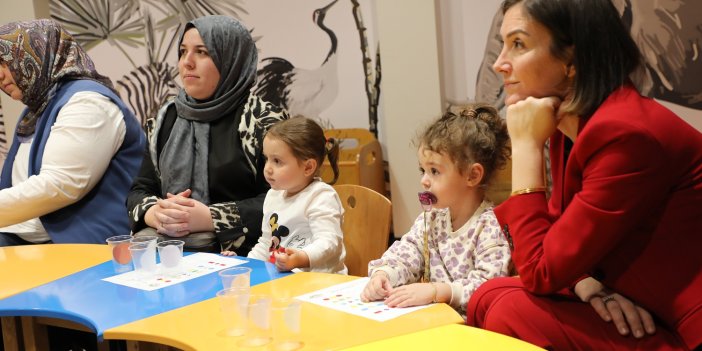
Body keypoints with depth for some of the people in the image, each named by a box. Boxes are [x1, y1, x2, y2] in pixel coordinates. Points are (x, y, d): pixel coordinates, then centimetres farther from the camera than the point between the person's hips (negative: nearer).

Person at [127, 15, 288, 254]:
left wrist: (209, 218, -18)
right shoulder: (166, 119, 15)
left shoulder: (263, 121, -2)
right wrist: (155, 213, -9)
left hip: (233, 249, -5)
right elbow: (140, 190, 15)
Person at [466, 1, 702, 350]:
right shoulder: (569, 123, 5)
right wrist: (589, 285, -9)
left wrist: (525, 144, -16)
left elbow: (539, 272, -20)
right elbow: (556, 232, 13)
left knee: (512, 313, -19)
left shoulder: (626, 134, -24)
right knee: (487, 299, -2)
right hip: (643, 313, 8)